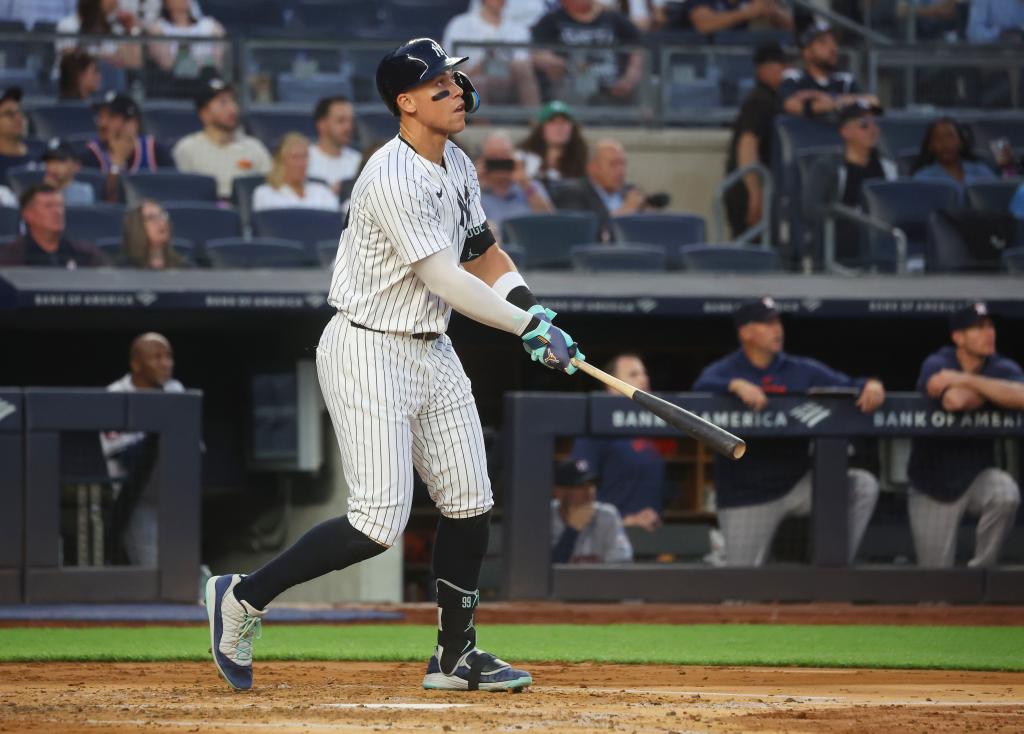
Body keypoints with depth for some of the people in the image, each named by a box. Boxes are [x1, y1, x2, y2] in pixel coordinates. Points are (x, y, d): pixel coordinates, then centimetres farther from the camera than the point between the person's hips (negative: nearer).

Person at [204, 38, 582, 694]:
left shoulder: (458, 167, 8)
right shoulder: (393, 181, -22)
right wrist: (528, 326, -18)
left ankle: (456, 656, 19)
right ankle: (243, 597, 1)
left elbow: (484, 255, 17)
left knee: (470, 503, 9)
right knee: (380, 522, -13)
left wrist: (537, 312, 0)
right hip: (370, 352, -9)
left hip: (432, 352, 9)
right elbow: (444, 281, -23)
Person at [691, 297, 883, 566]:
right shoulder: (725, 371, -1)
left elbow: (846, 386, -1)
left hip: (796, 482, 3)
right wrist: (737, 385, -40)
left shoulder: (804, 371, 7)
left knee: (863, 486, -18)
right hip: (747, 495, -3)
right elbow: (702, 387, -22)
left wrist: (870, 387, -23)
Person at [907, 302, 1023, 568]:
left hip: (977, 476, 1)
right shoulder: (937, 364, -11)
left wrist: (967, 381, -27)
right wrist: (992, 392, -14)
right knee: (935, 576, 0)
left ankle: (981, 570, -13)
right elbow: (955, 401, -33)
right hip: (933, 482, -1)